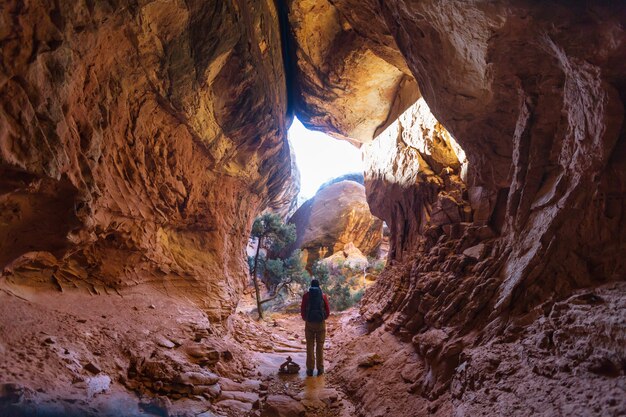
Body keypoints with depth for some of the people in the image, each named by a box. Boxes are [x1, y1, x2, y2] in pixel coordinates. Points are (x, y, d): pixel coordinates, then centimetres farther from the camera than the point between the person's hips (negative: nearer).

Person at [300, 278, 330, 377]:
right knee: (320, 346, 9)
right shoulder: (323, 296, 0)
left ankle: (310, 369, 7)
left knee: (310, 346, 7)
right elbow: (328, 310, 1)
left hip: (309, 323, 0)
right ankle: (320, 368, 11)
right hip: (321, 323, 0)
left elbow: (302, 310, -2)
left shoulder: (306, 295, -2)